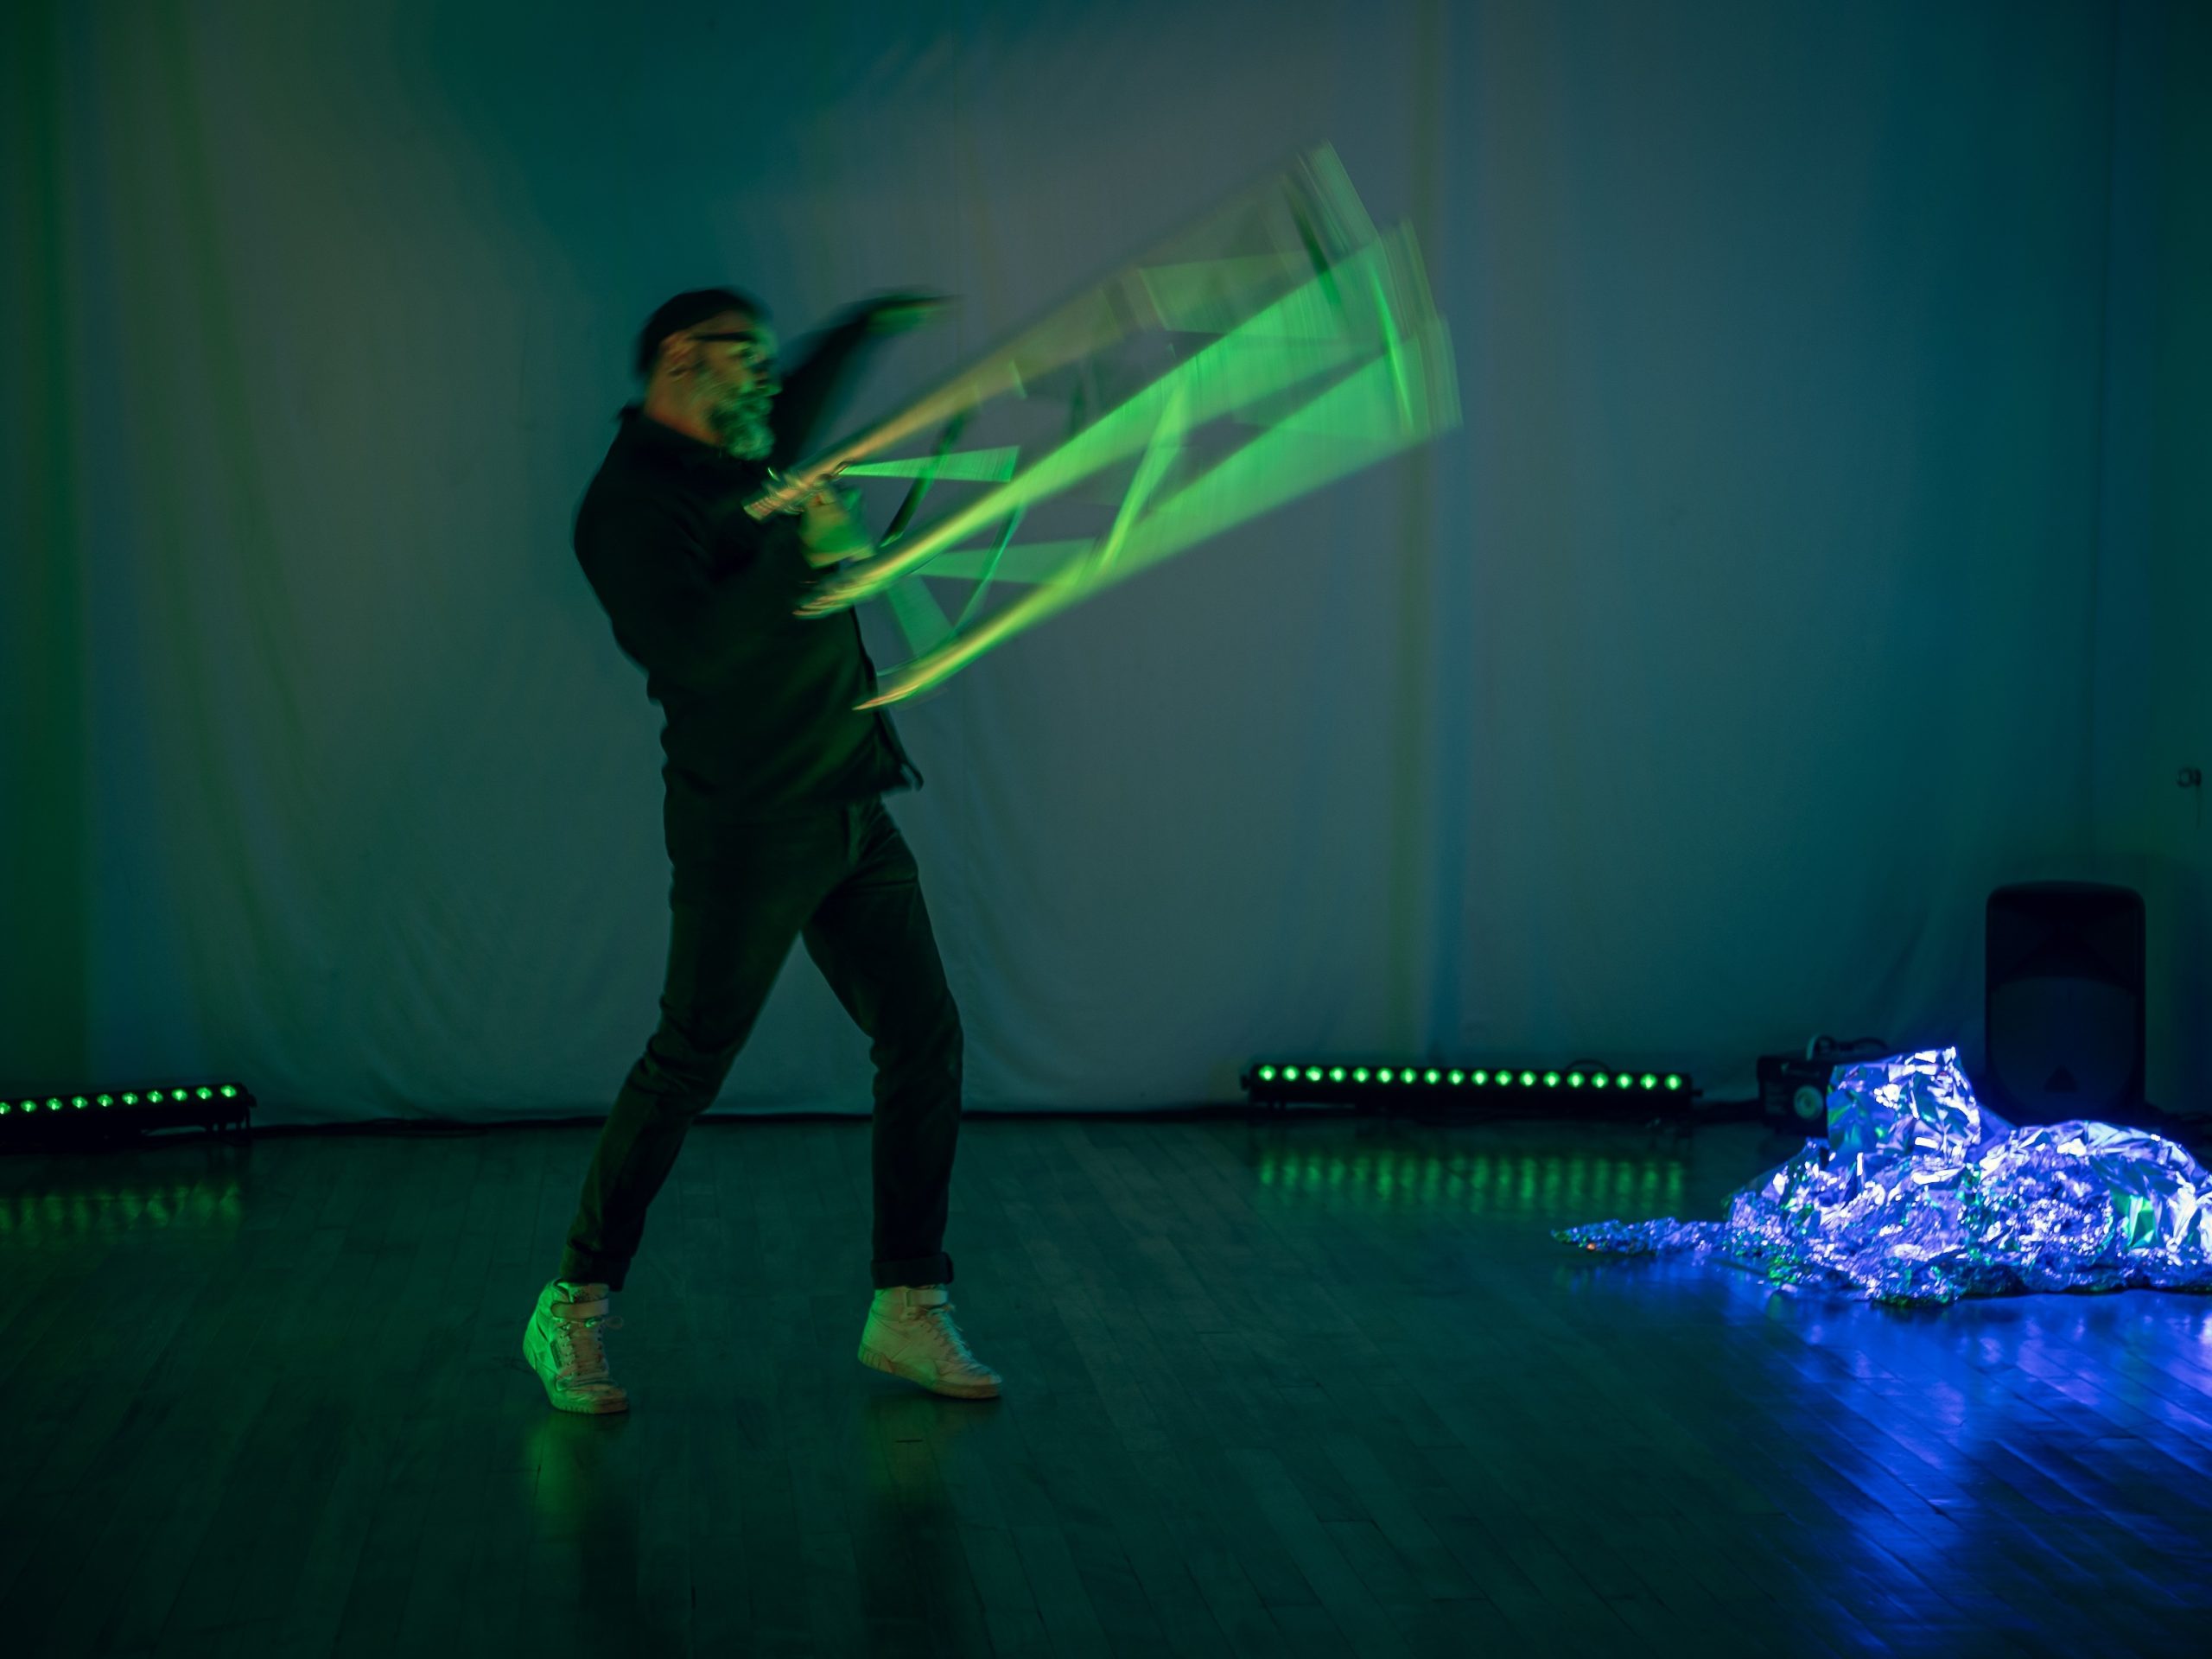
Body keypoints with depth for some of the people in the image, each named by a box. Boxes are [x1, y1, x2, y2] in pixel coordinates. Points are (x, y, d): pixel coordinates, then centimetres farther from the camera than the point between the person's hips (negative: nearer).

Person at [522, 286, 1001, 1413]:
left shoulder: (743, 462, 14)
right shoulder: (631, 504, -13)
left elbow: (799, 401, 38)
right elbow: (689, 649, -28)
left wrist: (874, 321, 44)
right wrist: (806, 553, -27)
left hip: (850, 815, 8)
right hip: (746, 830, -8)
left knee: (924, 1039, 2)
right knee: (688, 1065, -4)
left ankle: (907, 1315, 10)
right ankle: (574, 1311, 10)